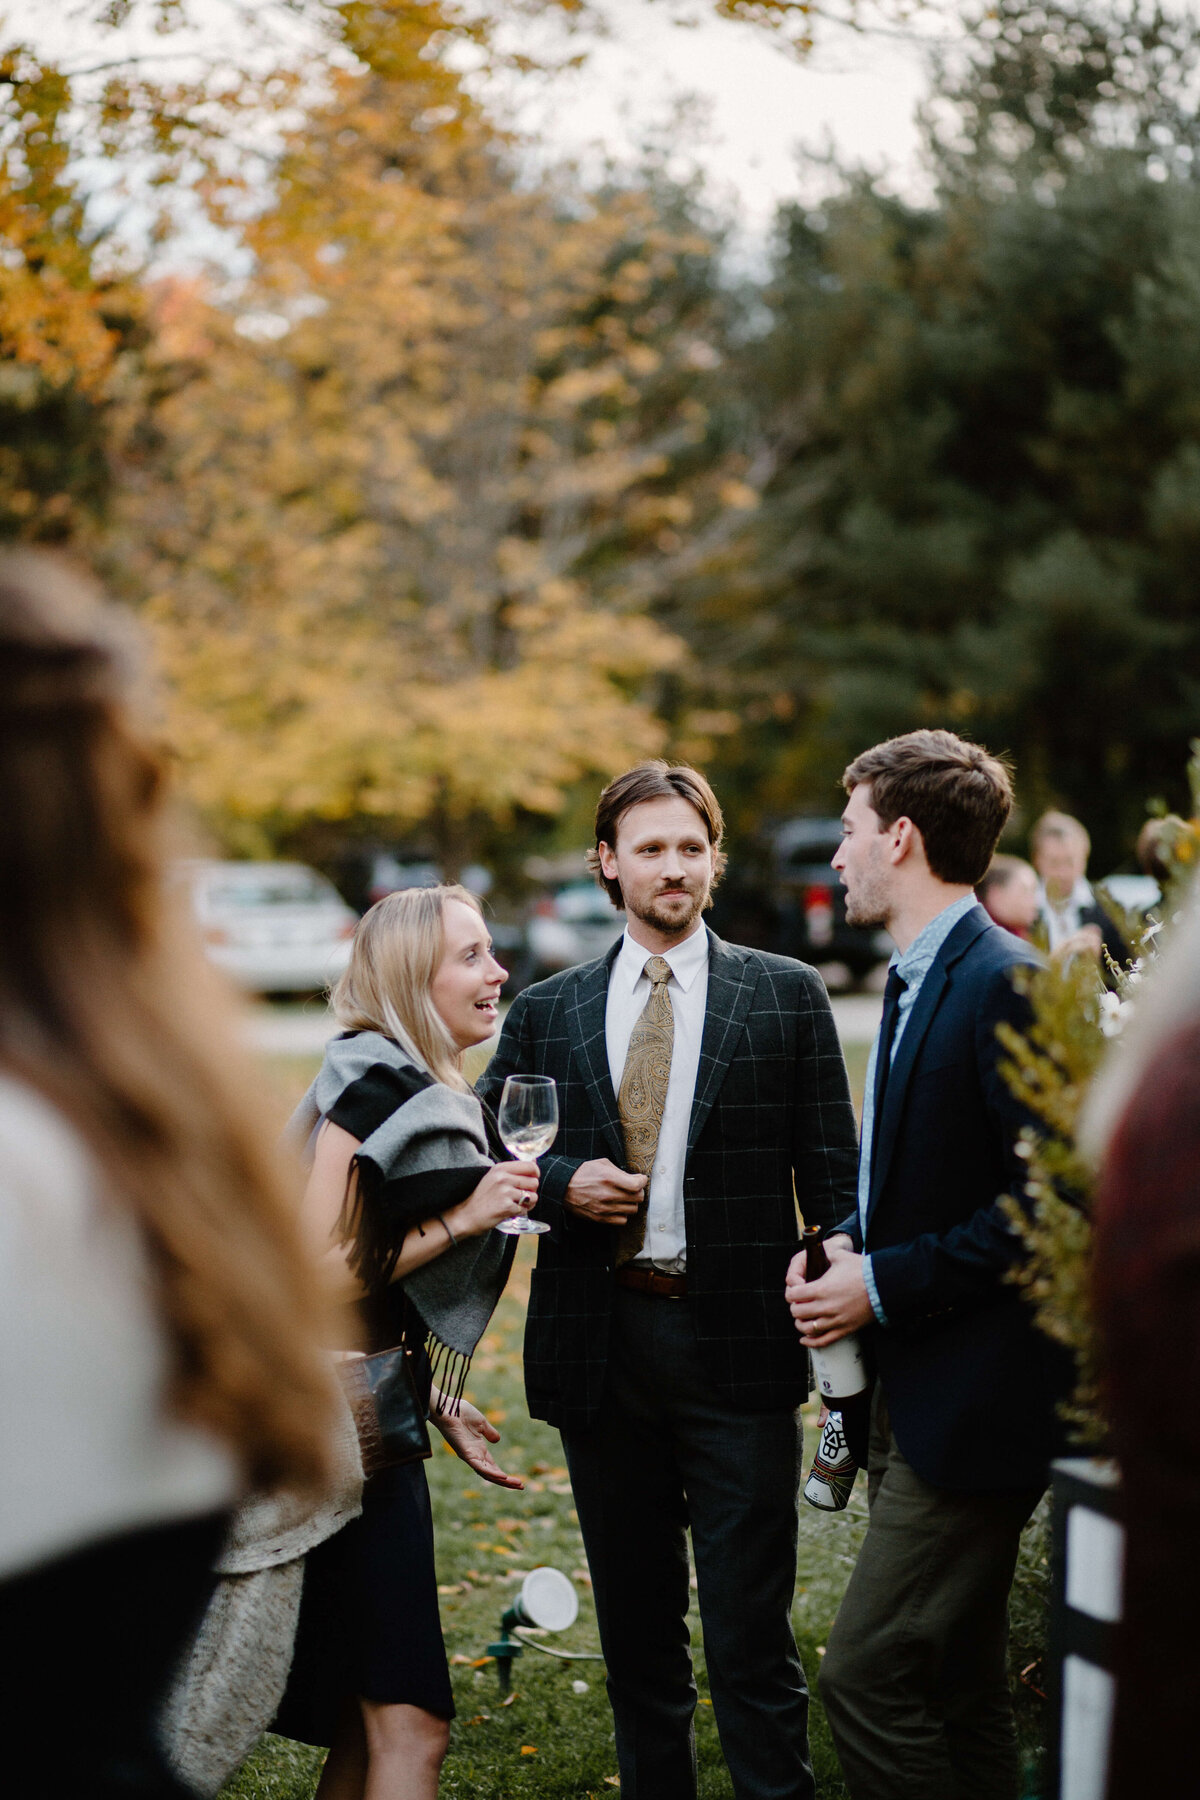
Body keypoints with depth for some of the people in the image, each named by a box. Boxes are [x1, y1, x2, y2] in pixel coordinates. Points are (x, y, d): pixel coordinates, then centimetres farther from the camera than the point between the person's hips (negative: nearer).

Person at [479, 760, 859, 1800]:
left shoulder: (788, 996, 3)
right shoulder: (546, 1012, 9)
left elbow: (830, 1170, 3)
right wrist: (562, 1183, -9)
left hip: (739, 1344, -2)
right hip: (599, 1344, 3)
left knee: (751, 1630, -2)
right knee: (636, 1625, 15)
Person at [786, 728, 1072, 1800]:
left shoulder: (1006, 985, -17)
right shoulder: (917, 979, 14)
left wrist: (885, 1283, -17)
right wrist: (846, 1248, 4)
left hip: (975, 1400, -10)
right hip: (914, 1391, 10)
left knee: (869, 1677, -9)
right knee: (956, 1682, 17)